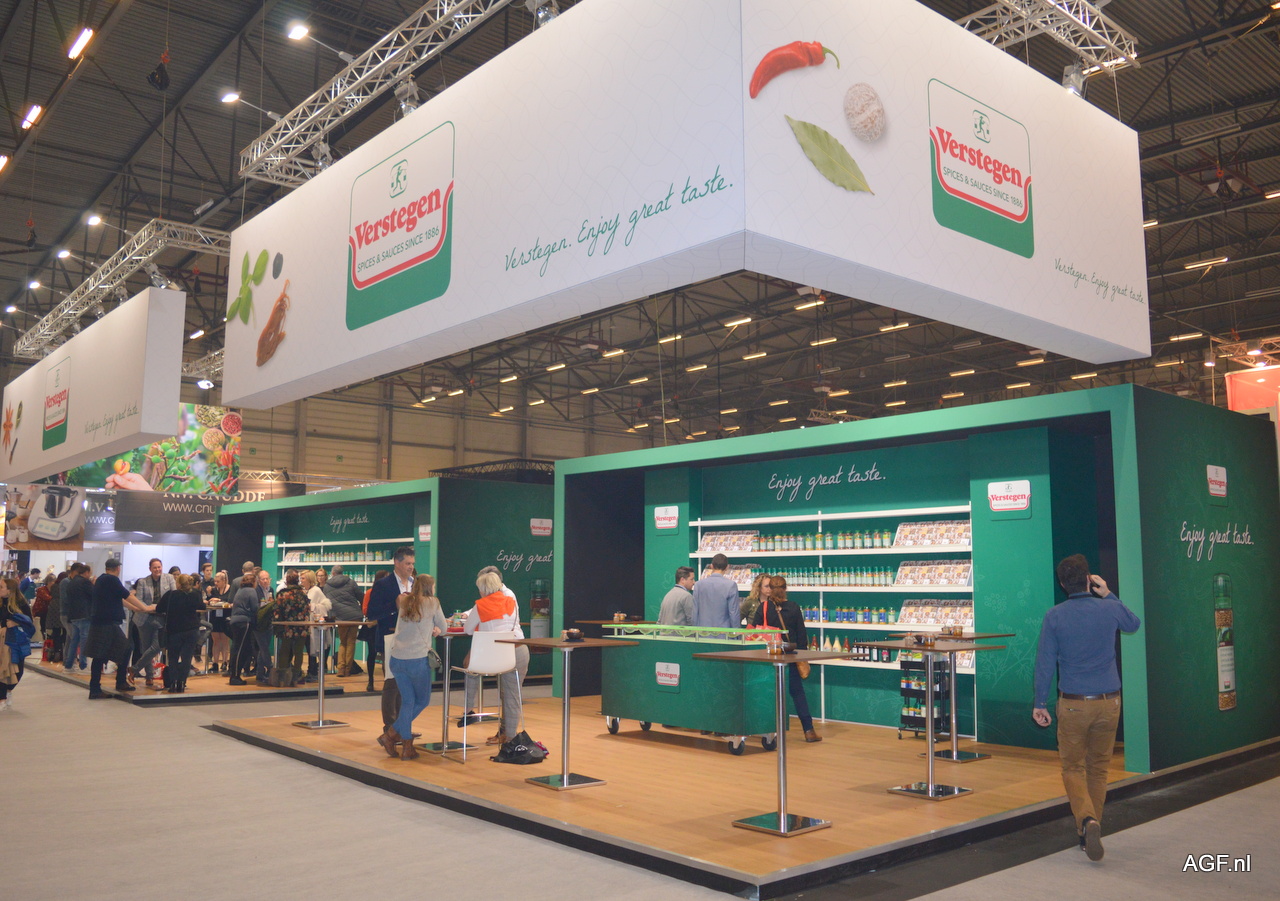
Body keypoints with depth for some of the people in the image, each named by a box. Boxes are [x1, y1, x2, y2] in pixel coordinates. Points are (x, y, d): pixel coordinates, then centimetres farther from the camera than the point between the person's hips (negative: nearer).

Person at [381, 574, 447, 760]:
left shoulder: (405, 602, 15)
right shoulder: (432, 602, 2)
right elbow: (443, 628, 10)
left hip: (397, 658, 5)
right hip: (418, 659, -5)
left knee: (407, 701, 12)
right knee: (422, 701, 13)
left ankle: (407, 747, 8)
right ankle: (391, 734, 6)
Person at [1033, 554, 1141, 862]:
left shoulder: (1054, 616, -7)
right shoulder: (1109, 609, -3)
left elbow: (1045, 662, -6)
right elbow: (1134, 624, 21)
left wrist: (1040, 704, 2)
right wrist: (1109, 595, 20)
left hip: (1072, 704, -2)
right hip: (1109, 701, 2)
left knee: (1073, 769, 9)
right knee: (1098, 769, 15)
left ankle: (1087, 820, -17)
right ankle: (1090, 834, 22)